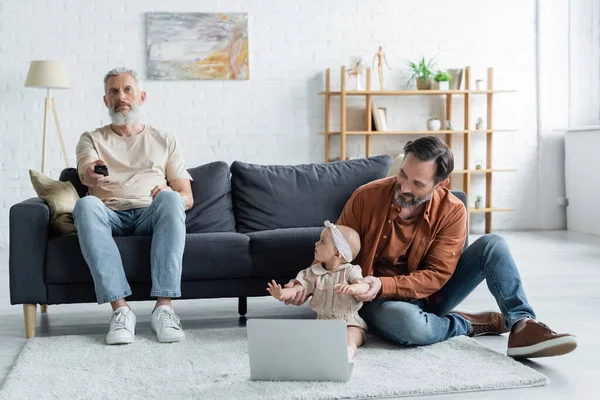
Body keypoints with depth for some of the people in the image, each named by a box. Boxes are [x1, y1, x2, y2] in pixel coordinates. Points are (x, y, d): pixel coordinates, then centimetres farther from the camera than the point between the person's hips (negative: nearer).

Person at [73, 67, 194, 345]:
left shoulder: (165, 142, 22)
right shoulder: (92, 139, 20)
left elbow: (187, 198, 14)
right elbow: (85, 174, -5)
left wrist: (171, 194, -12)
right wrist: (91, 173, -32)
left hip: (151, 216, 0)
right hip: (109, 217, 0)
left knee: (170, 199, -35)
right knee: (86, 204, -35)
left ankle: (163, 307, -39)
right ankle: (120, 309, -39)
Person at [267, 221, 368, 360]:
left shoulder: (350, 271, -3)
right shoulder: (313, 273, 7)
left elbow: (365, 286, -19)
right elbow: (299, 287, -6)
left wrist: (352, 288, -45)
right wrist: (282, 293, -29)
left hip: (350, 323, -4)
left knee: (349, 338, -34)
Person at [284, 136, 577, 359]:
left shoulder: (452, 211, -14)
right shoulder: (366, 197, -16)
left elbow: (436, 276, -17)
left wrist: (383, 285, -33)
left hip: (429, 295, 2)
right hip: (382, 302, -2)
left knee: (492, 245, -15)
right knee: (405, 324, -41)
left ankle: (522, 328, -23)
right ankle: (472, 324, -11)